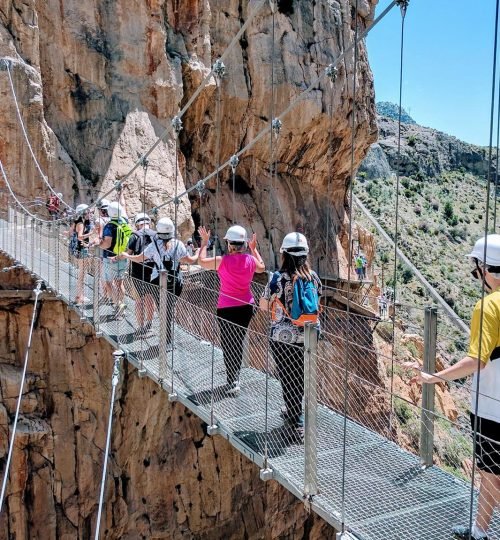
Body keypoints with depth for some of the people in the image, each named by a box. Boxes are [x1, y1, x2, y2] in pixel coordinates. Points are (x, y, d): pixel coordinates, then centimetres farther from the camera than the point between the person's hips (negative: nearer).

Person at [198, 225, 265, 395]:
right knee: (239, 342, 17)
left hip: (226, 308, -4)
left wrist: (205, 242, 9)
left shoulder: (222, 261, -17)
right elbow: (262, 268, 18)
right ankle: (235, 377, 29)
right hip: (246, 307, 4)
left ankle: (232, 382, 3)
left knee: (228, 344, 6)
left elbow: (201, 261, -2)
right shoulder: (251, 259, -5)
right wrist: (254, 249, 26)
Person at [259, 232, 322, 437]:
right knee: (300, 376, 20)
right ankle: (293, 411, 38)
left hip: (283, 337, -4)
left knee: (288, 378, 11)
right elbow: (317, 305, 9)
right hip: (308, 336, 4)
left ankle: (298, 422, 19)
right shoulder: (313, 277, -2)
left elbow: (263, 305, -5)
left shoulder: (278, 278, -15)